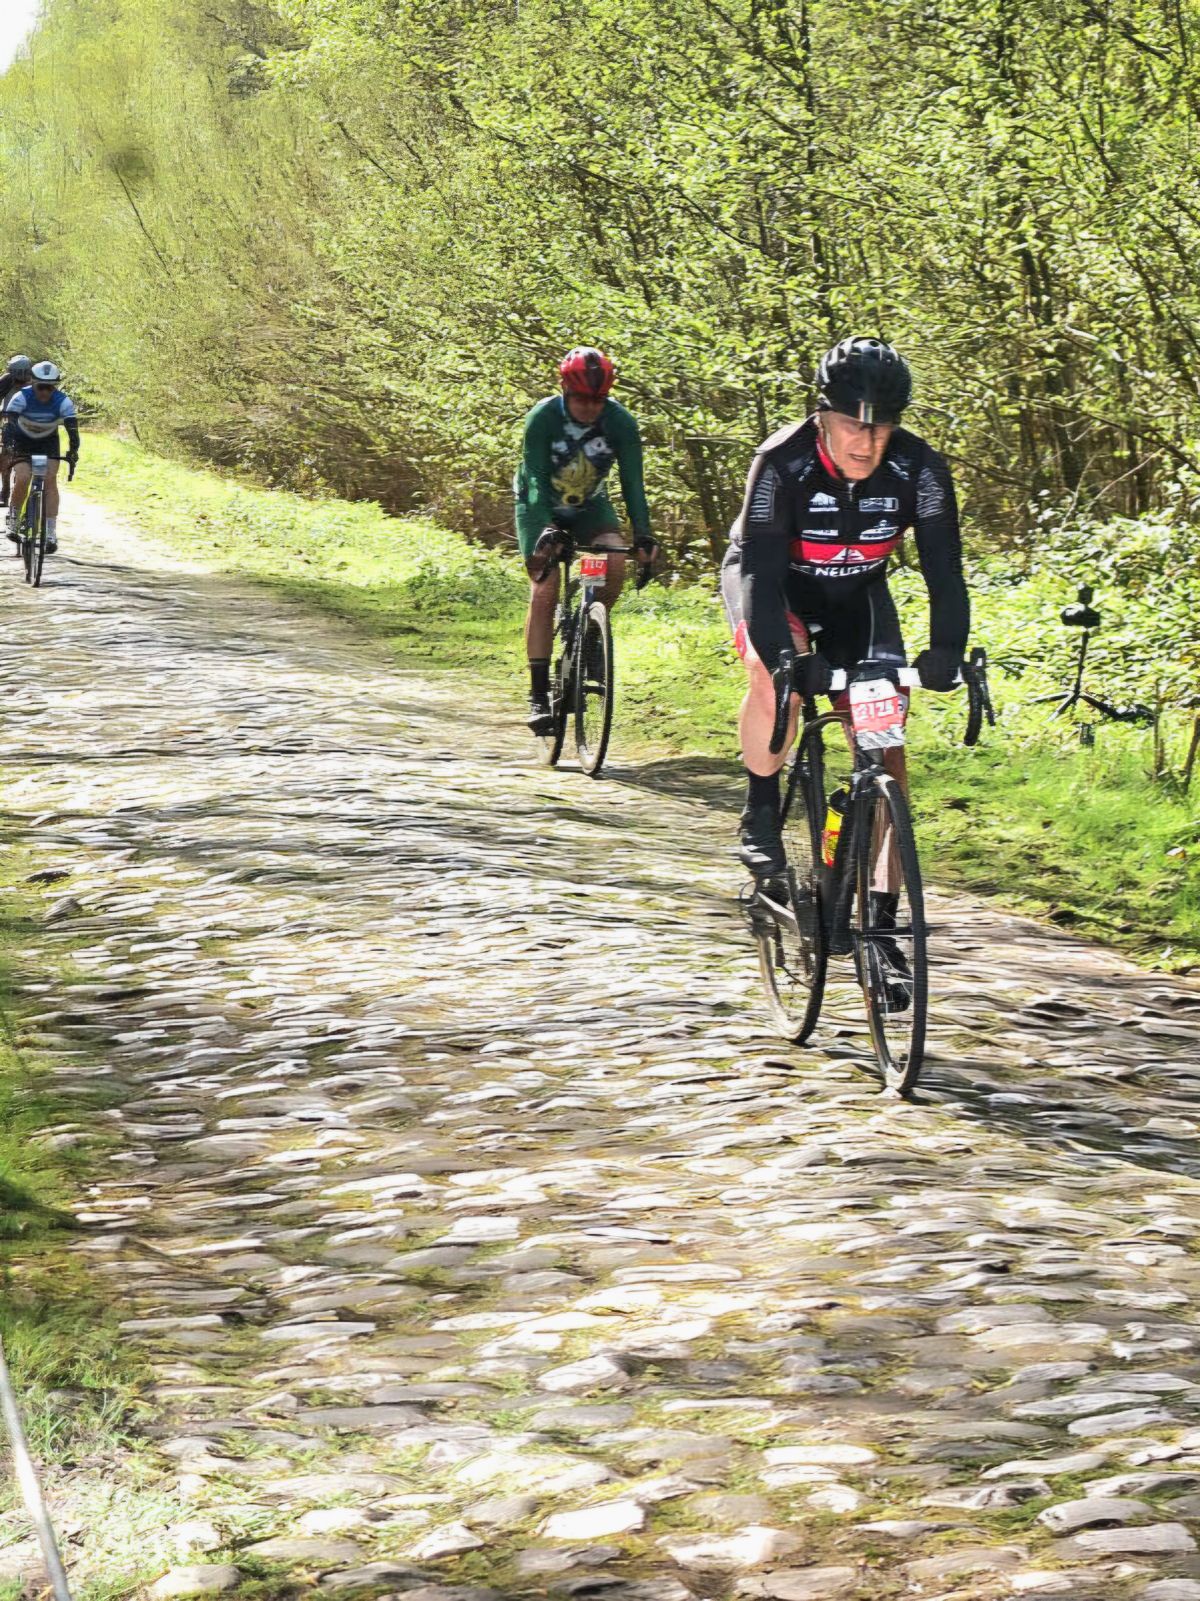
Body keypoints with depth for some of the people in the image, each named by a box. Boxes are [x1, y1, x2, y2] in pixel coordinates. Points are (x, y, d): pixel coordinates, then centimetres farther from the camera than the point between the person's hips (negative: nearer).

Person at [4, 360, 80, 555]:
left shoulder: (63, 402, -23)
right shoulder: (21, 398, -27)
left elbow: (72, 428, -27)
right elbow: (9, 423, -35)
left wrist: (73, 451, -40)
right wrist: (8, 445, -50)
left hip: (48, 442, 1)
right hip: (22, 442, -1)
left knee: (50, 480, -17)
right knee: (22, 479, -21)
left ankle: (51, 533, -17)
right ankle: (13, 520, 3)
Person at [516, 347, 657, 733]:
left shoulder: (620, 423, -20)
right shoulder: (543, 418, -26)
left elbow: (632, 481, -23)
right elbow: (537, 480, -31)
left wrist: (642, 534, -37)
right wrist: (543, 530, -47)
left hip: (589, 505, 2)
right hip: (541, 507, -2)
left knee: (616, 562, -26)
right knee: (544, 592, -15)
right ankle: (539, 695, -11)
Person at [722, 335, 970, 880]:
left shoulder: (919, 469, -26)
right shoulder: (782, 463, -33)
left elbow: (944, 568, -29)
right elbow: (761, 570, -39)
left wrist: (947, 649, -47)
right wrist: (783, 658, -54)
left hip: (857, 589, 3)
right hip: (775, 580, -3)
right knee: (776, 676, -34)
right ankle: (761, 816, -13)